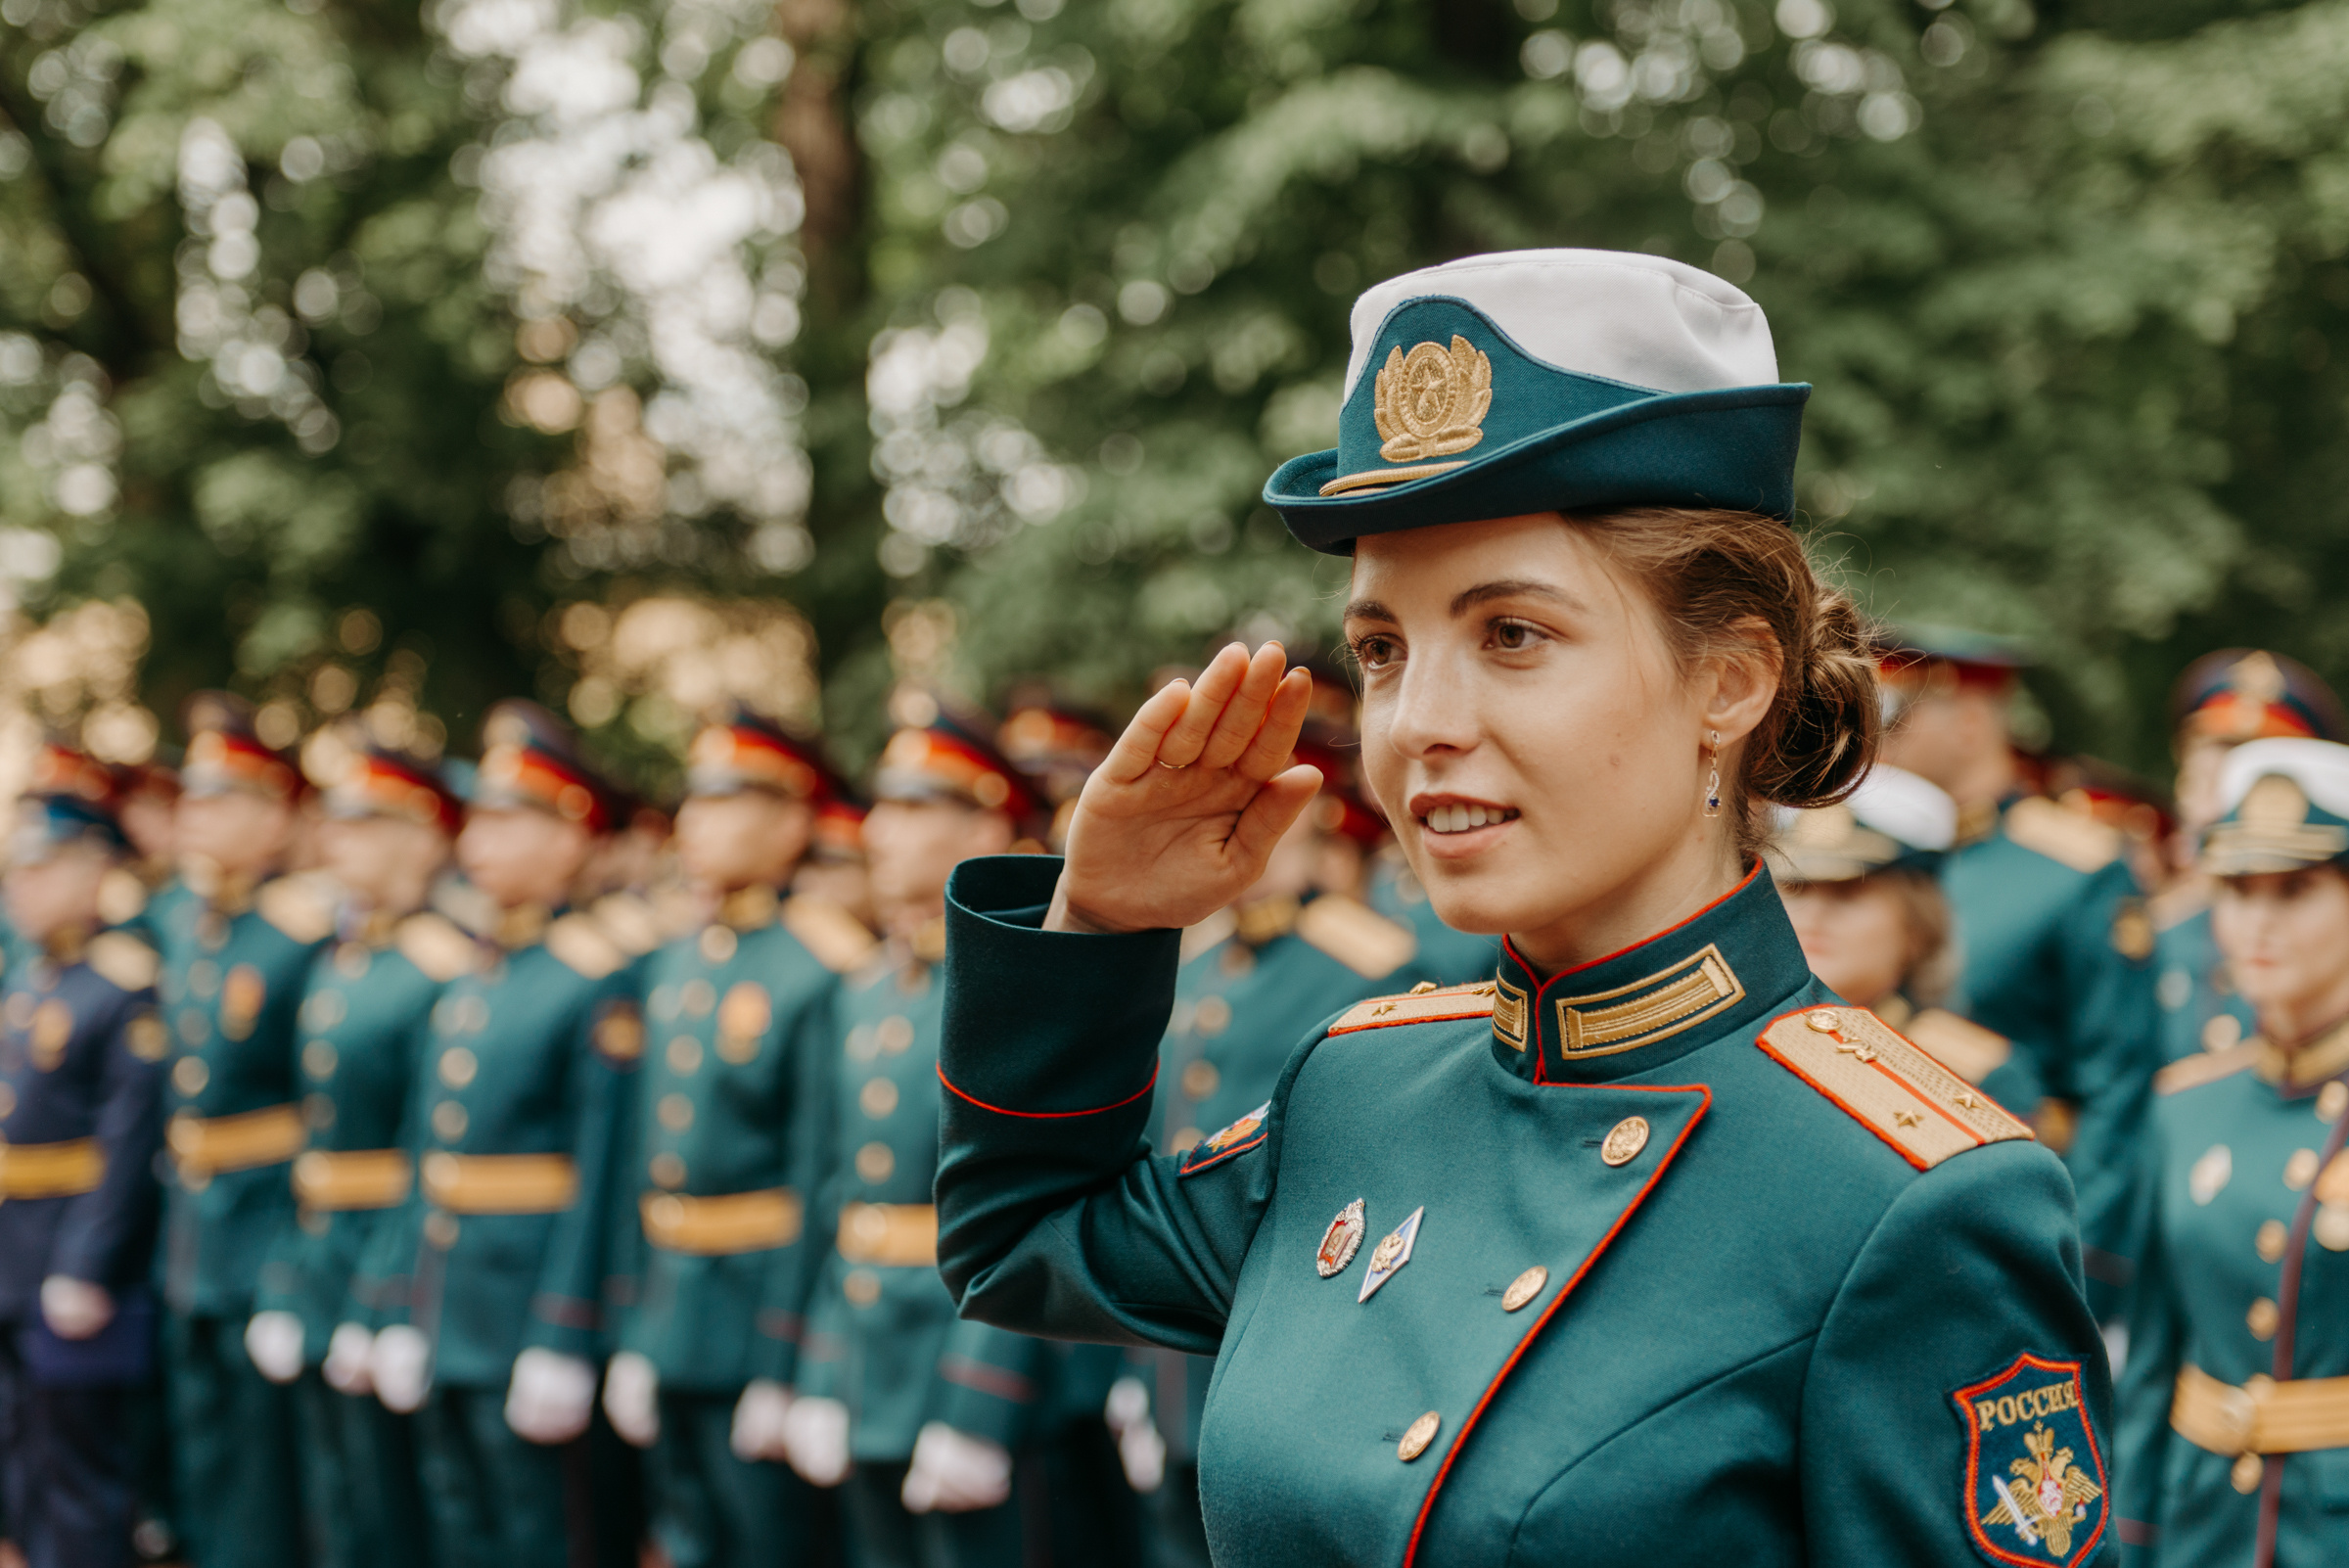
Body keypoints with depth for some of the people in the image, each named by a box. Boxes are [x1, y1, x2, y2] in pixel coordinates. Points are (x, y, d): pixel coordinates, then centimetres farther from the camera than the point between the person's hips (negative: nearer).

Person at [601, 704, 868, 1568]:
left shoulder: (821, 973, -14)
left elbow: (820, 1180, -16)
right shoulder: (673, 965, 11)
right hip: (669, 1327, 8)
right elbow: (644, 1161, 14)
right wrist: (634, 1334, 13)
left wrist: (787, 1369, -16)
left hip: (764, 1311, -7)